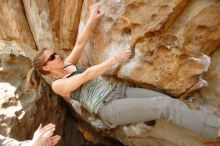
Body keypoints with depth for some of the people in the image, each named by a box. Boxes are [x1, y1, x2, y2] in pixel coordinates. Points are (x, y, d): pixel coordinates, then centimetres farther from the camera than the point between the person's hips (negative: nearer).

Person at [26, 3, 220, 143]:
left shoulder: (67, 65, 19)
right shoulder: (57, 85, -1)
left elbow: (80, 44, 9)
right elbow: (87, 76, -12)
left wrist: (92, 19, -2)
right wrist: (115, 59, -14)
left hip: (118, 90, 7)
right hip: (109, 108, -7)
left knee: (171, 101, -8)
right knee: (166, 106, -22)